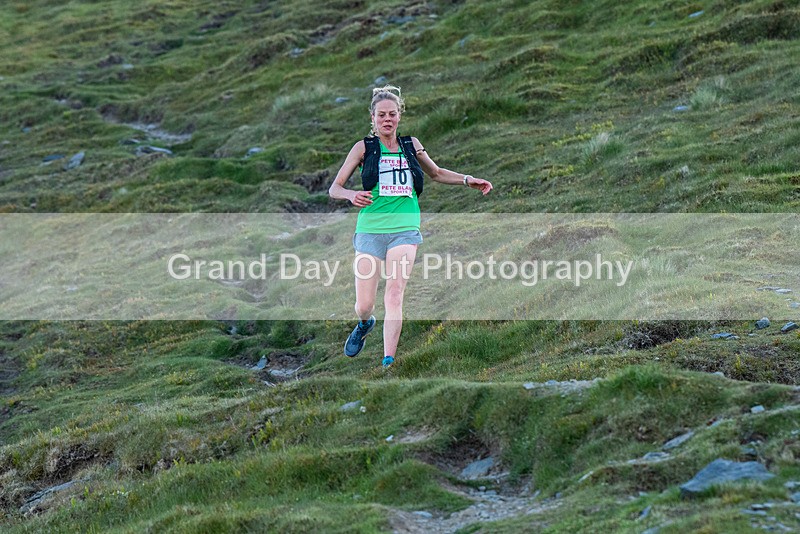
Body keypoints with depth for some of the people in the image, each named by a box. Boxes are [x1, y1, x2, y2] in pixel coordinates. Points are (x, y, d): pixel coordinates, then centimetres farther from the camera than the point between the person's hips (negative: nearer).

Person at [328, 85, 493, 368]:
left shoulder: (411, 145, 11)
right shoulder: (364, 147, 3)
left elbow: (436, 173, 29)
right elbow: (334, 188, 1)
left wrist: (468, 180, 16)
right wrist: (352, 195, -21)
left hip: (404, 230, 1)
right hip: (370, 230, -1)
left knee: (394, 295, -17)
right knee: (363, 307, 0)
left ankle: (388, 361, -18)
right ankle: (365, 324, 37)